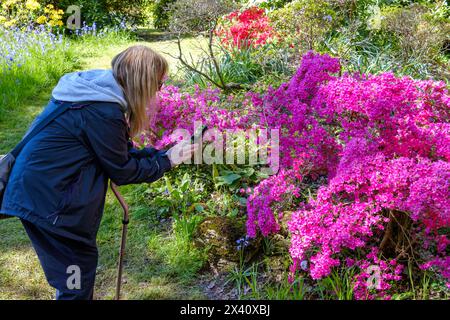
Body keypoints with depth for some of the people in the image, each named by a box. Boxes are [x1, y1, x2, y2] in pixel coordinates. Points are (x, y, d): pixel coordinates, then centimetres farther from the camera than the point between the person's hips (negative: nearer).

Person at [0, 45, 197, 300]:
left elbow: (117, 151, 13)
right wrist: (167, 160, -2)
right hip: (48, 197, -10)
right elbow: (121, 170, -13)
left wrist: (163, 152, 7)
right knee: (77, 274, 3)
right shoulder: (102, 111, -24)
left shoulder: (95, 86, 6)